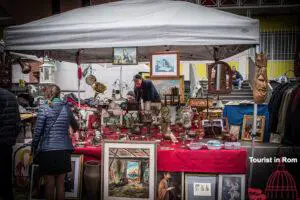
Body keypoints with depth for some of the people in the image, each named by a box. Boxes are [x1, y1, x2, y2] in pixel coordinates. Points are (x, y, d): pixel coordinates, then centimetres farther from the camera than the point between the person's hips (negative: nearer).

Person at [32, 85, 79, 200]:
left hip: (48, 150, -3)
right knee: (60, 184, 11)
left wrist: (34, 148, 4)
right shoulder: (66, 108, 6)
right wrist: (75, 128, 46)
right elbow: (75, 126, 23)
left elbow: (38, 131, -8)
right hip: (63, 151, 3)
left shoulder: (44, 109, -6)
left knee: (49, 184, 7)